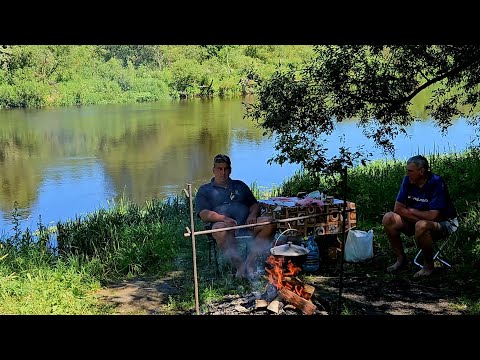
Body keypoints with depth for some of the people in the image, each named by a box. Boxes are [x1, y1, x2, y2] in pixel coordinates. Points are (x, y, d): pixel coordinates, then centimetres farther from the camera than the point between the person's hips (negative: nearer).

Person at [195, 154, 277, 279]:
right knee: (220, 231, -41)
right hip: (224, 224, -3)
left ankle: (250, 262, -27)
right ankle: (239, 264, -30)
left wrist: (252, 215, -2)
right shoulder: (205, 190, 19)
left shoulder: (240, 185, 32)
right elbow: (204, 214, 3)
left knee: (270, 223, -26)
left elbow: (255, 204, 24)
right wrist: (223, 218, -17)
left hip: (246, 223, 4)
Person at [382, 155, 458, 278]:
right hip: (416, 221, 6)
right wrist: (419, 216, -18)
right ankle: (401, 259, 1)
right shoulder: (408, 180, -6)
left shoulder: (436, 182, -24)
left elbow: (432, 216, -29)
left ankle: (428, 265, -13)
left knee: (421, 226, -39)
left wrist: (411, 211, -14)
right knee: (389, 219, -14)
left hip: (443, 223, -6)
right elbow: (398, 208, -6)